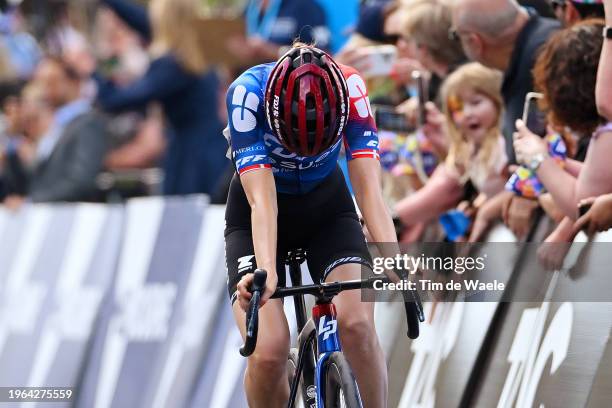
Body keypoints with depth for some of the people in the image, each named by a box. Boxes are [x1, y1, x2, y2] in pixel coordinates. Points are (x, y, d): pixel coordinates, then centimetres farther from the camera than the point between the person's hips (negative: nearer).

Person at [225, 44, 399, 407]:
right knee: (269, 353, -21)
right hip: (256, 217, -1)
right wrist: (266, 272, -52)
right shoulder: (248, 92, -32)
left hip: (327, 205, 1)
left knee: (357, 324, -24)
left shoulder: (350, 88, -27)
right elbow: (262, 199, -37)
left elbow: (369, 188, -31)